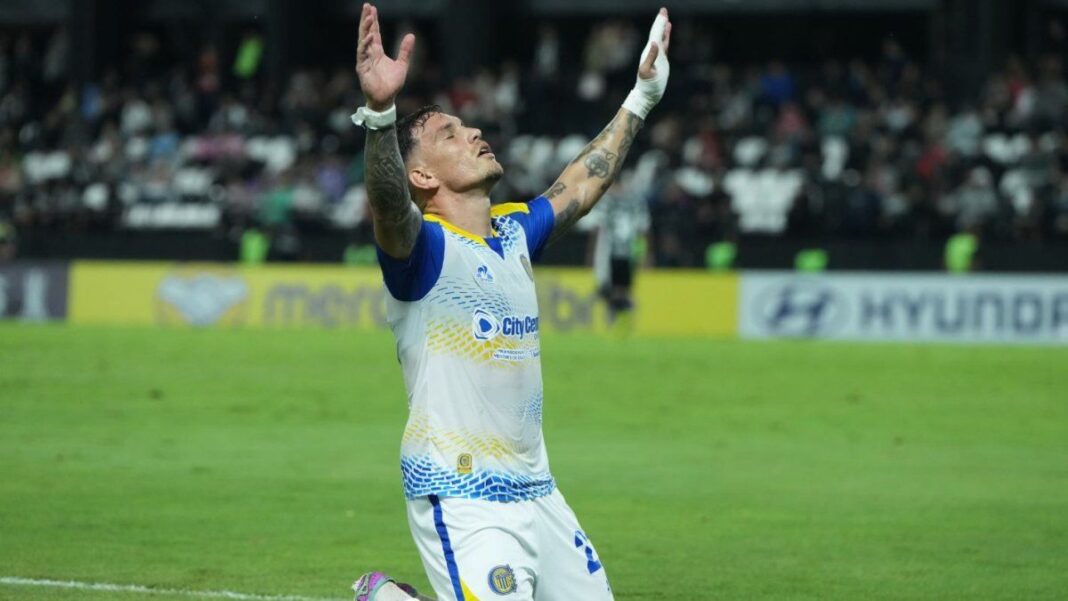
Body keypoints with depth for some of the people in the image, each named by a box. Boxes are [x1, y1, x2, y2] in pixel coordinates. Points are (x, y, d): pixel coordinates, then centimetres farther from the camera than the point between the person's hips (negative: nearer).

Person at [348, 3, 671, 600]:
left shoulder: (514, 233, 14)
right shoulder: (422, 245, -10)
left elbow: (584, 183, 30)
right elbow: (389, 202, -32)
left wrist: (641, 98, 35)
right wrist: (380, 113, -50)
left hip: (535, 489, 8)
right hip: (461, 499, -8)